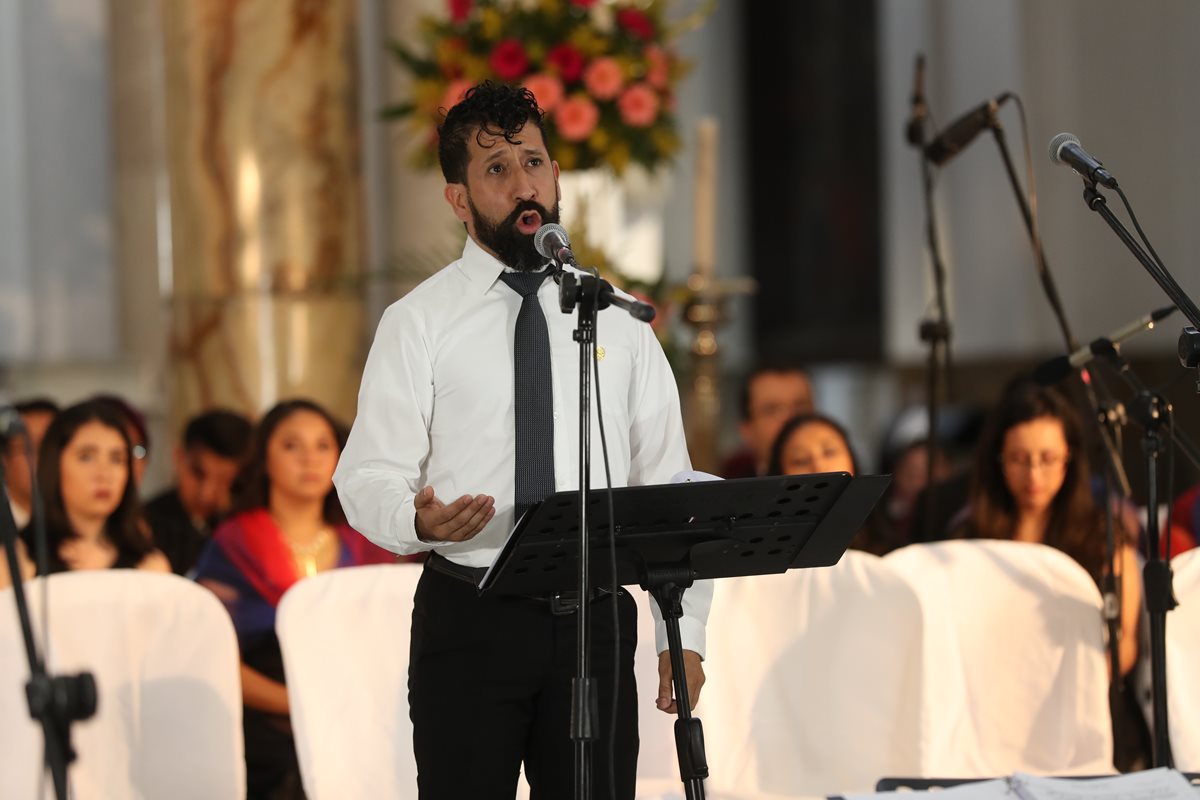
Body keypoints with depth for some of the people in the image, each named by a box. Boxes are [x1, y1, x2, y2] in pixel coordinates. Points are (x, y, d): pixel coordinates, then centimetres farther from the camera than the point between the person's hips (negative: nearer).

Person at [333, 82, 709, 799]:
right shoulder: (419, 322, 2)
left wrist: (685, 635, 0)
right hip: (469, 621, -2)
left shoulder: (618, 322, 10)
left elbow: (668, 487, 9)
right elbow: (367, 477, -4)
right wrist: (418, 519, -28)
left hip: (593, 625, 2)